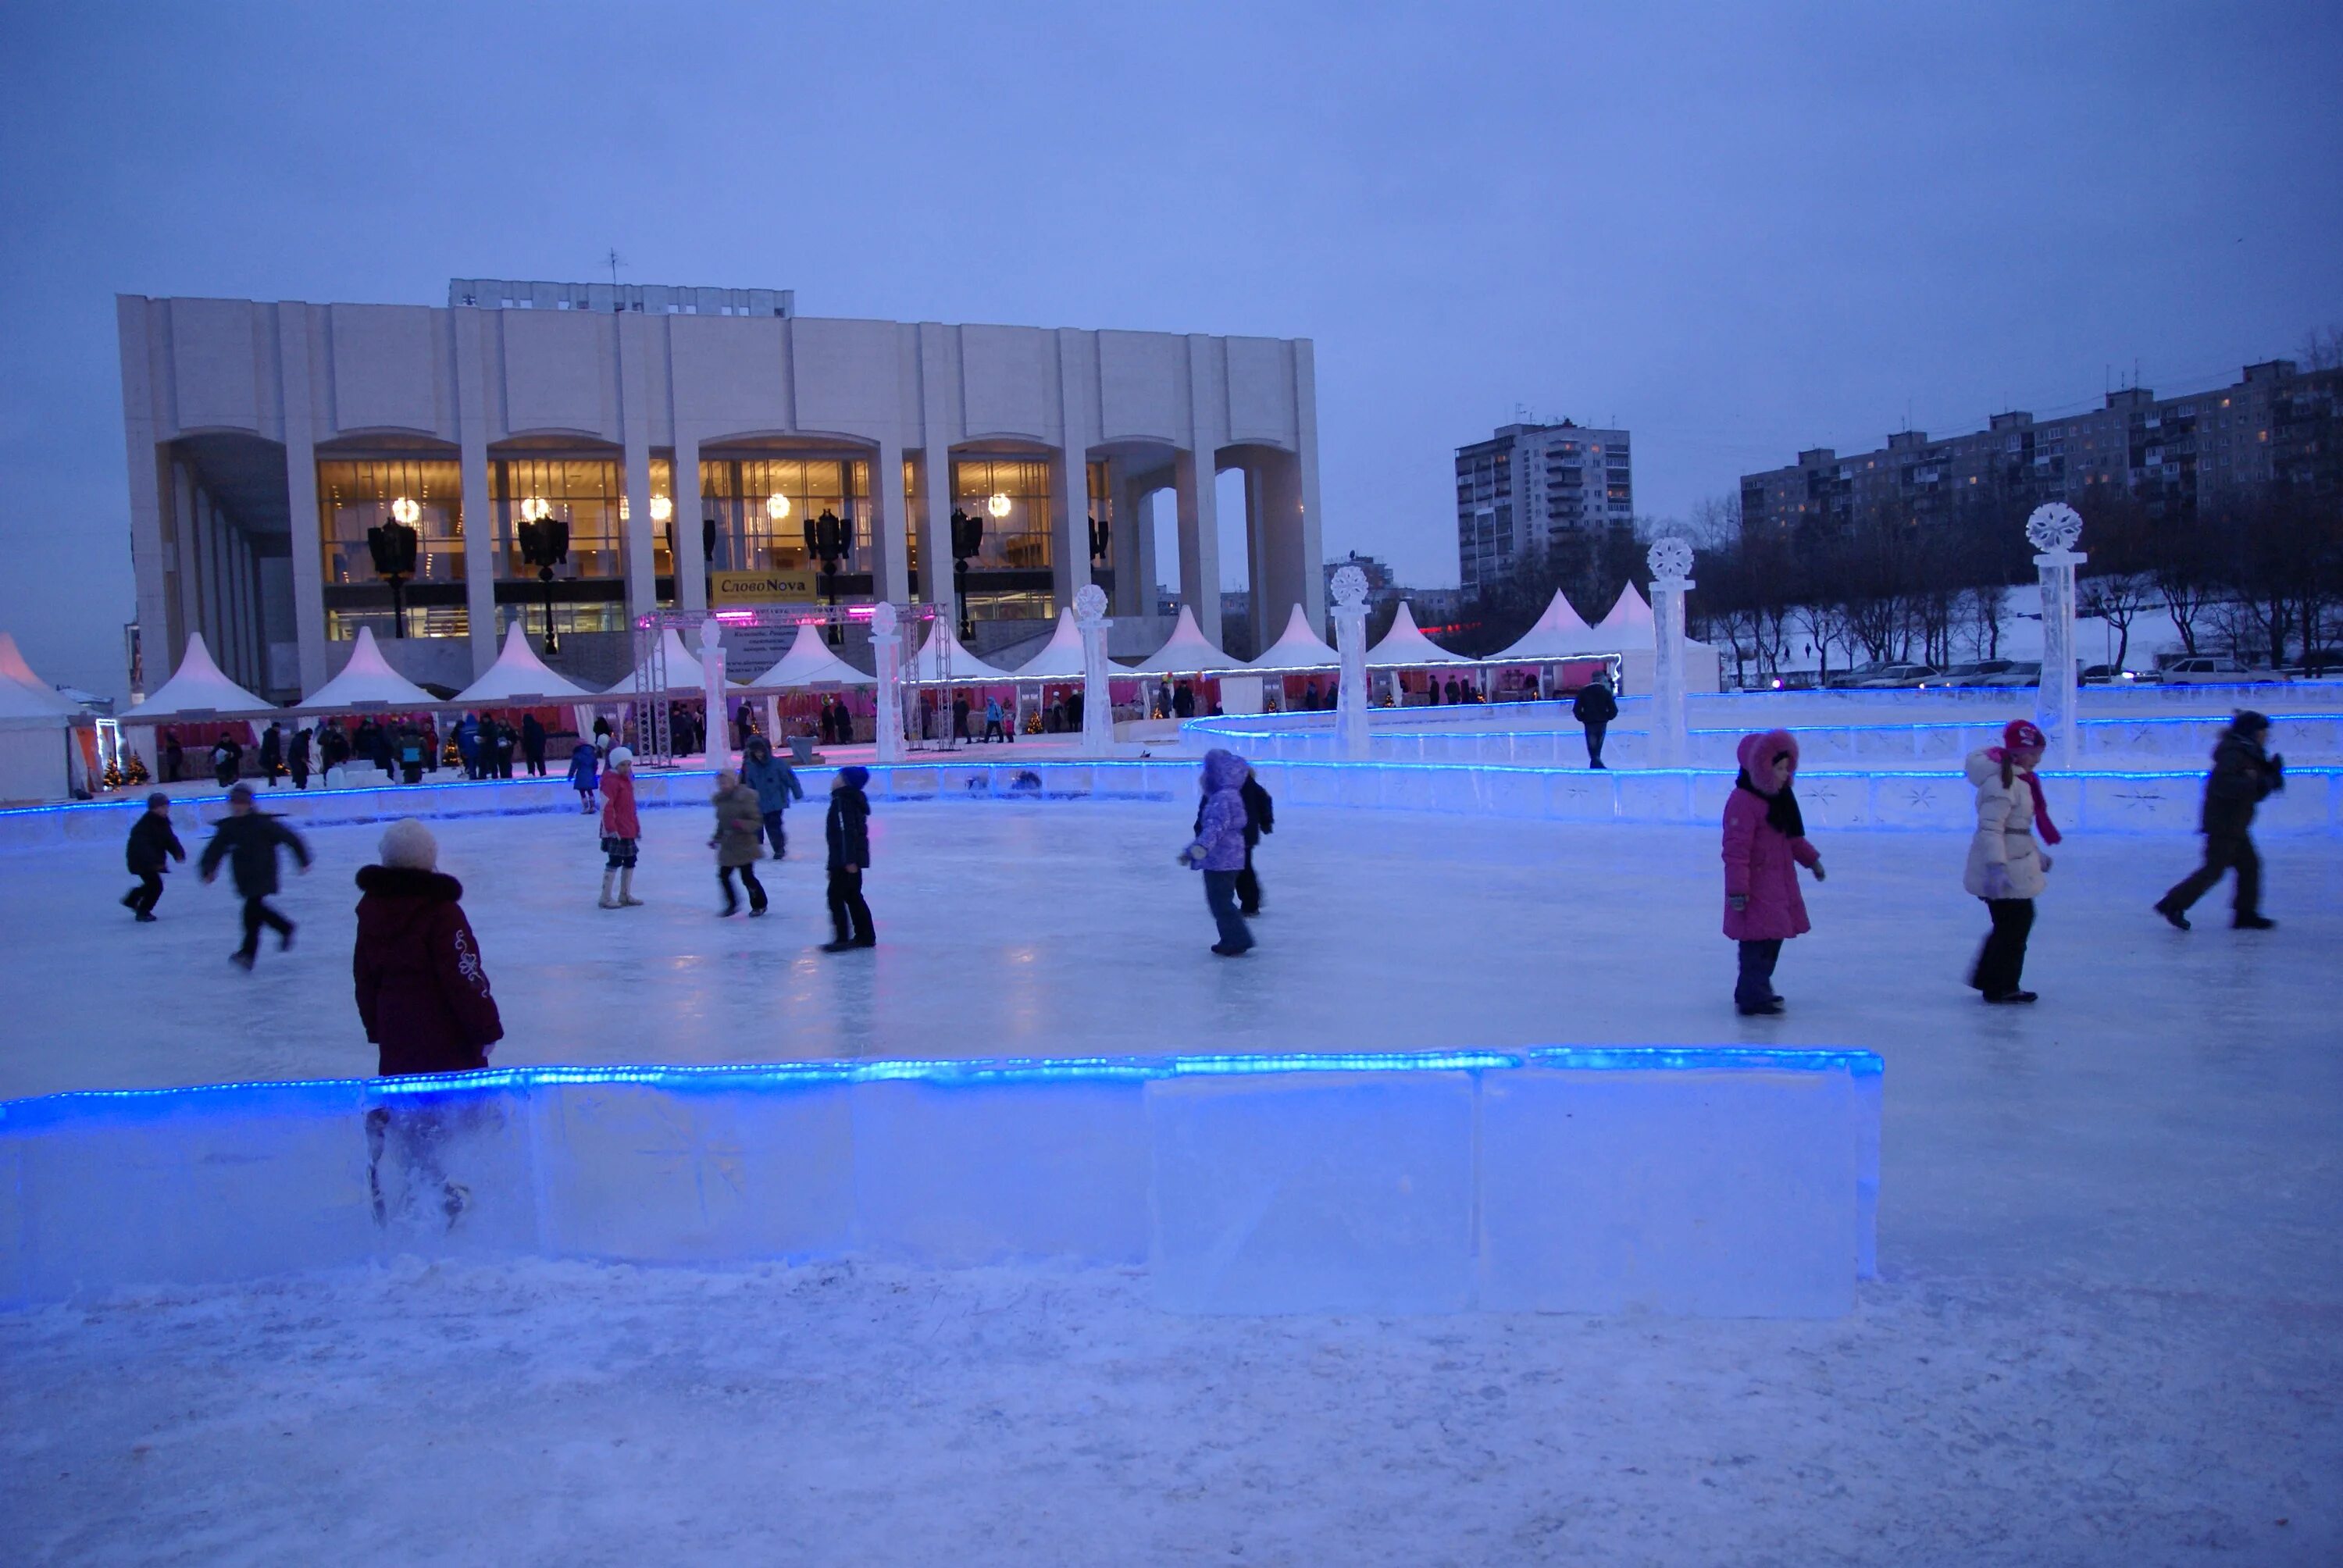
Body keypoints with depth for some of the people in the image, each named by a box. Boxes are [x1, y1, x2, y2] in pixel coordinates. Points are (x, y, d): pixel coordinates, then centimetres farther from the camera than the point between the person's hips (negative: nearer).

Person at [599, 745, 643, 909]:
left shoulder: (627, 779, 15)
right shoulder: (611, 781, -15)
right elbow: (606, 808, -22)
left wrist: (636, 826, 22)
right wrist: (611, 829, -25)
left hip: (629, 831, 10)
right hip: (616, 832, -10)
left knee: (630, 861, 15)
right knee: (614, 862, -7)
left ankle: (625, 895, 27)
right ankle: (606, 898, -2)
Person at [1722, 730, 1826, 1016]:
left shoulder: (1780, 799, 13)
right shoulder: (1742, 802, -20)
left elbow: (1793, 838, 28)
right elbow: (1736, 849, -24)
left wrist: (1811, 858, 27)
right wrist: (1737, 888, -27)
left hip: (1779, 884, 10)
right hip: (1756, 890, -10)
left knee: (1774, 937, 15)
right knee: (1759, 941, -9)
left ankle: (1756, 989, 27)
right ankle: (1753, 999, -4)